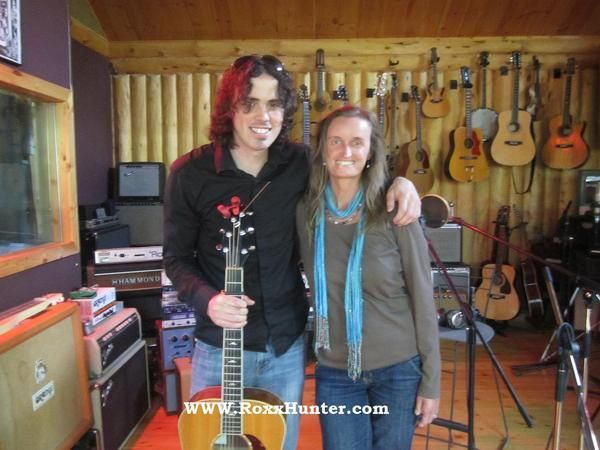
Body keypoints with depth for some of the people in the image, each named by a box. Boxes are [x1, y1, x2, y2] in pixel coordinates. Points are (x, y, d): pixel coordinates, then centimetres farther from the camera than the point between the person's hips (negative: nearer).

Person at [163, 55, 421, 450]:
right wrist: (207, 299, -23)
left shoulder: (301, 163, -5)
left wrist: (400, 181, -10)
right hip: (219, 349, -1)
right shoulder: (191, 173, -10)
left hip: (287, 347, 2)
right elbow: (176, 257, -4)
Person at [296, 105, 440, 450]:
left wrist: (431, 381, -5)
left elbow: (422, 297, -8)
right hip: (334, 373, 2)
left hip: (399, 369, -1)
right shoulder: (306, 212, -5)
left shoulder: (394, 211, -13)